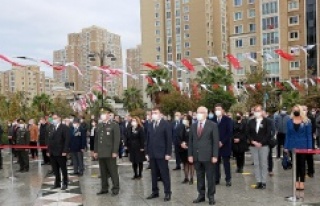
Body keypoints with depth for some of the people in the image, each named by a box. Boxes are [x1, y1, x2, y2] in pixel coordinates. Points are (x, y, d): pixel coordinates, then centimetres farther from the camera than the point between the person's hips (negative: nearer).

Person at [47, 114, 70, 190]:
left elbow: (67, 140, -12)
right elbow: (49, 139, 12)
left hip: (61, 153, -5)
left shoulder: (64, 128, -7)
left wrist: (65, 151, -18)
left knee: (63, 169, 5)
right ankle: (57, 183, 21)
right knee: (55, 169, 10)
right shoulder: (50, 127, 12)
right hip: (52, 153, 5)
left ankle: (65, 183, 16)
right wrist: (48, 151, 6)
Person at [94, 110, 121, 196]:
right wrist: (95, 151, 10)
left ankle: (116, 188, 8)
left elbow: (116, 139, -8)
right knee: (103, 172, 9)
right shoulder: (99, 126, 15)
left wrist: (115, 152, -14)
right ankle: (104, 188, 17)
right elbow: (96, 139, 16)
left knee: (113, 171, 0)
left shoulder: (114, 125, -2)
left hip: (110, 153, -5)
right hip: (101, 153, 5)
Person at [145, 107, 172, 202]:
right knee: (154, 174, 10)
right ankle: (155, 192, 19)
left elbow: (169, 139, -8)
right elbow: (148, 139, 13)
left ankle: (167, 193, 7)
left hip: (162, 154, -5)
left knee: (164, 174, 0)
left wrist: (168, 153, -13)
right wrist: (147, 152, 7)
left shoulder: (166, 124, -4)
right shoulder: (150, 125, 14)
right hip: (152, 154, 6)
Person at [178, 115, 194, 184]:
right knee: (185, 163, 11)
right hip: (183, 149, 6)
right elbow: (180, 138, 11)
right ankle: (186, 178, 19)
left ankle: (191, 178, 10)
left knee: (191, 163, 3)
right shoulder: (183, 128, 8)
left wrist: (187, 144, -17)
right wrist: (181, 143, -8)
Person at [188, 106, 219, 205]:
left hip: (208, 156, -4)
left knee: (210, 177, 5)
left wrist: (215, 156, -12)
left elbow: (216, 141, -7)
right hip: (196, 156, 4)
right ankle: (201, 195, 20)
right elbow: (190, 141, 10)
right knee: (199, 176, 11)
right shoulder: (193, 126, 11)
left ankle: (211, 196, 16)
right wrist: (190, 155, 3)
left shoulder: (212, 125, -4)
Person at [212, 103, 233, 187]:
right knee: (216, 163, 4)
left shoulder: (227, 120, -1)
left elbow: (230, 133, -7)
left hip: (225, 145, -3)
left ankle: (228, 180, 10)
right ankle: (216, 179, 12)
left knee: (226, 163, 2)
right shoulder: (213, 120, 8)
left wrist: (222, 142, -13)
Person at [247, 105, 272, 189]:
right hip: (253, 146, 3)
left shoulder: (266, 122, 0)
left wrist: (261, 143, -14)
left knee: (263, 164, 0)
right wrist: (252, 141, -8)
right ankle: (258, 182, 12)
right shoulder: (251, 122, 10)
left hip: (264, 146, -3)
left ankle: (264, 182, 6)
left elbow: (268, 134, -7)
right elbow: (248, 133, 8)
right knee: (256, 164, 6)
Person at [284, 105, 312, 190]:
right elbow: (288, 135, 5)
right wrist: (286, 147, 1)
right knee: (295, 164, 9)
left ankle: (302, 182, 13)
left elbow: (309, 135, -2)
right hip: (292, 147, 2)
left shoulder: (306, 122, -2)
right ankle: (297, 181, 17)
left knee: (302, 164, 6)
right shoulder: (289, 122, 3)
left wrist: (309, 147, -9)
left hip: (303, 147, -2)